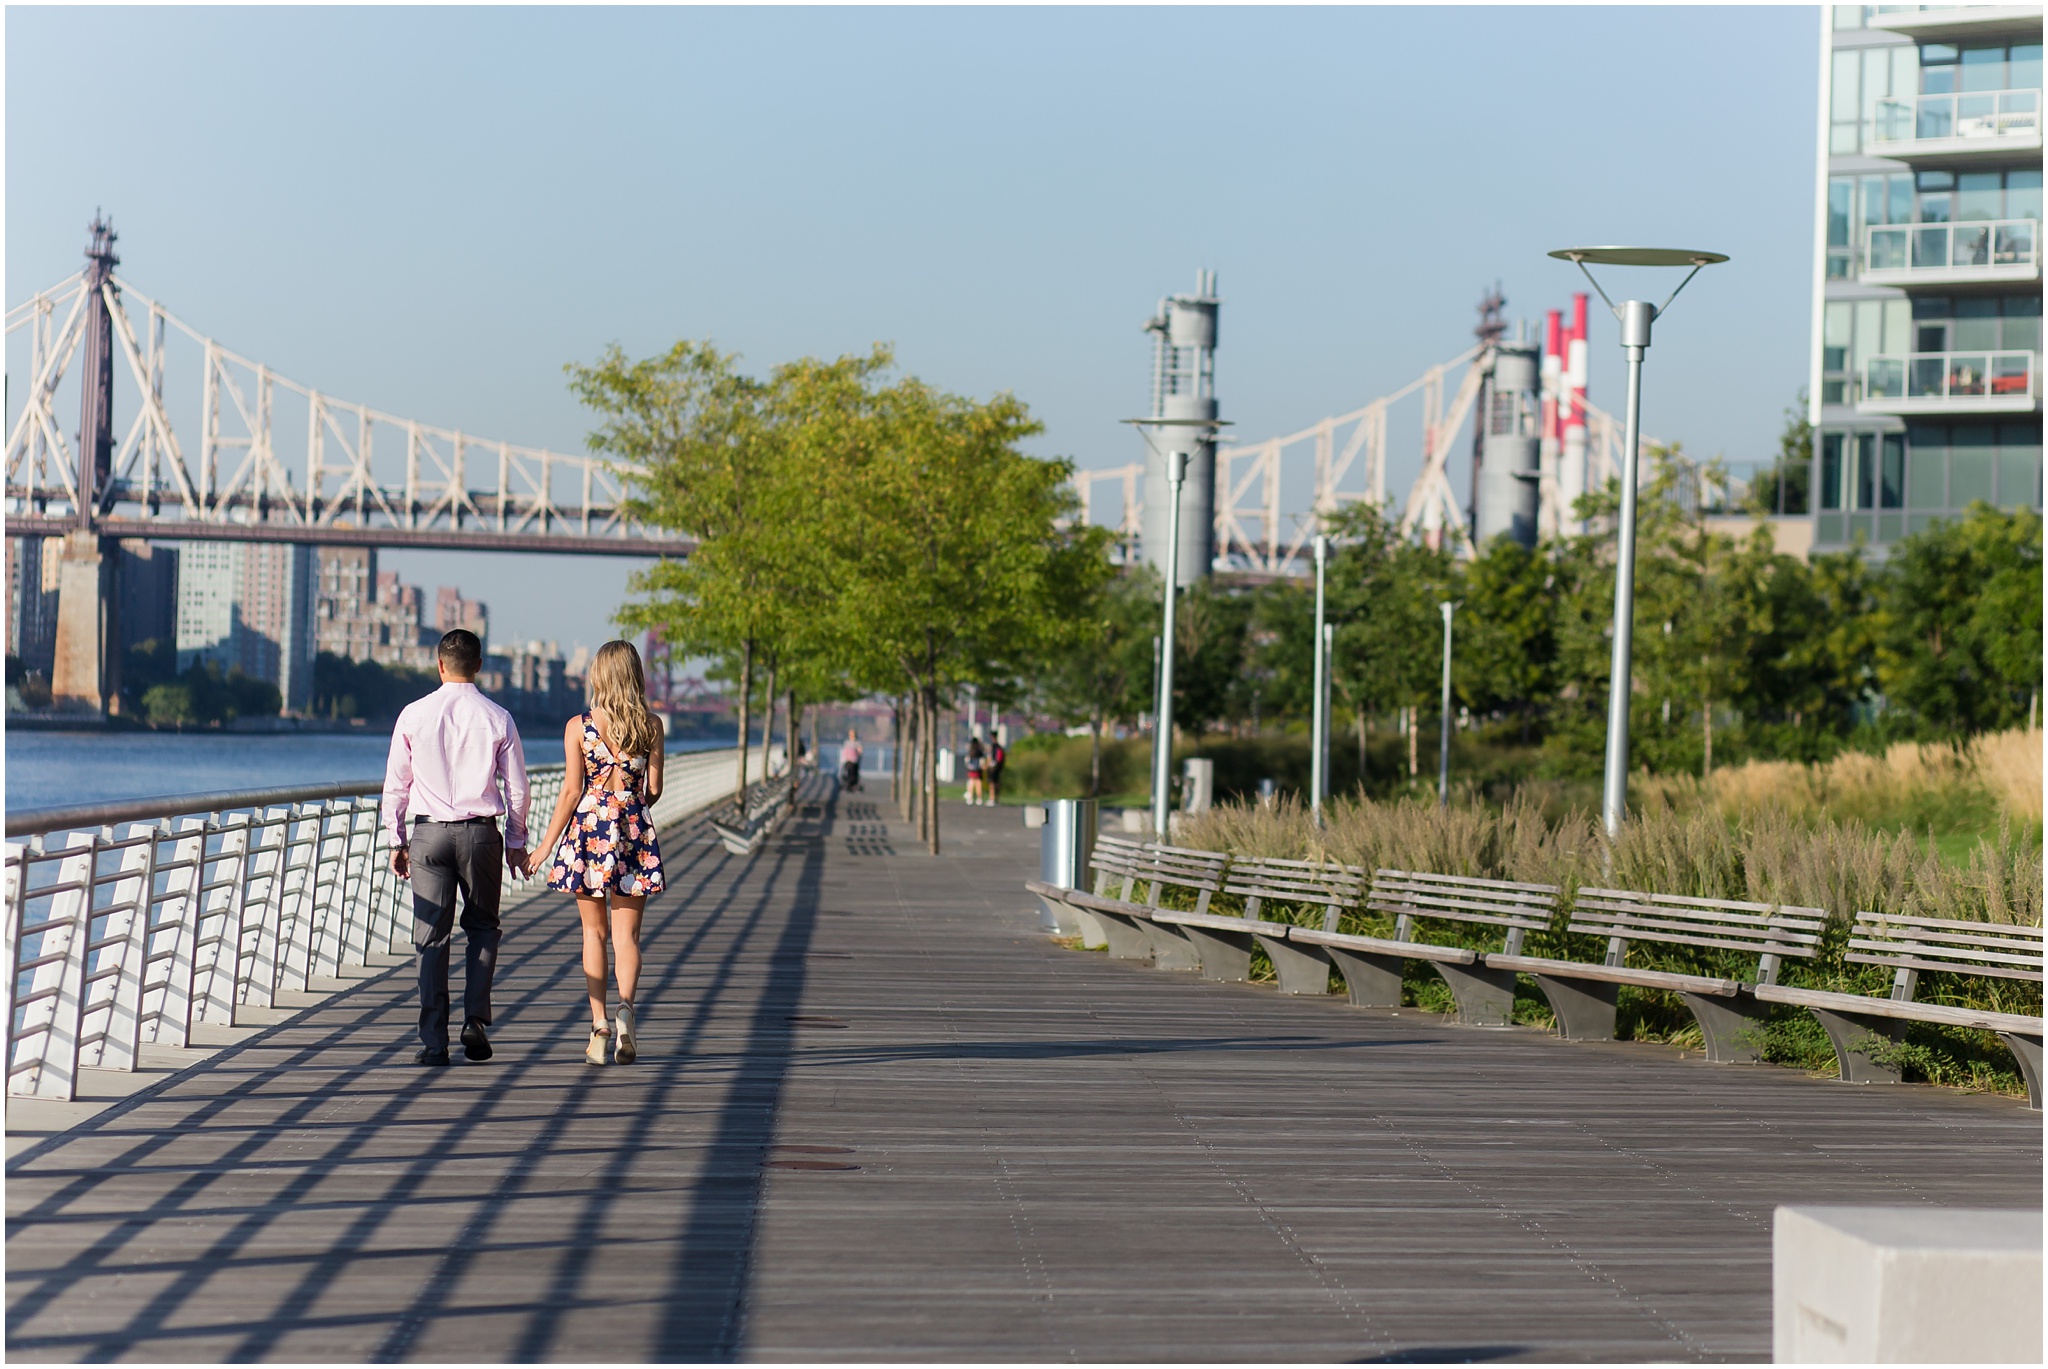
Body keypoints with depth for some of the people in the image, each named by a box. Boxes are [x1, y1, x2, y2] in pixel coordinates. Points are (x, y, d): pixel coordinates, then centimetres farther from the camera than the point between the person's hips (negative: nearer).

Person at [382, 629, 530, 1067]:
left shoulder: (414, 715, -2)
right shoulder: (498, 719, -2)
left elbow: (396, 784, 3)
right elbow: (516, 788, 1)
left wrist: (397, 841, 12)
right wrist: (516, 842, 14)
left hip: (428, 833, 0)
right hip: (481, 833, 0)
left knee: (432, 938, 3)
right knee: (483, 927, 17)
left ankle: (434, 1042, 1)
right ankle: (476, 1019, 2)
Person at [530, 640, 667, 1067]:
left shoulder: (578, 726, -4)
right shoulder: (651, 726, 0)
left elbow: (572, 790, -6)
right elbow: (654, 789, 1)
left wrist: (547, 843, 1)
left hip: (588, 827, 0)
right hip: (633, 831, 0)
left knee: (594, 932, 11)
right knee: (626, 933, 4)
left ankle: (599, 1024, 3)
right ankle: (625, 1004, -22)